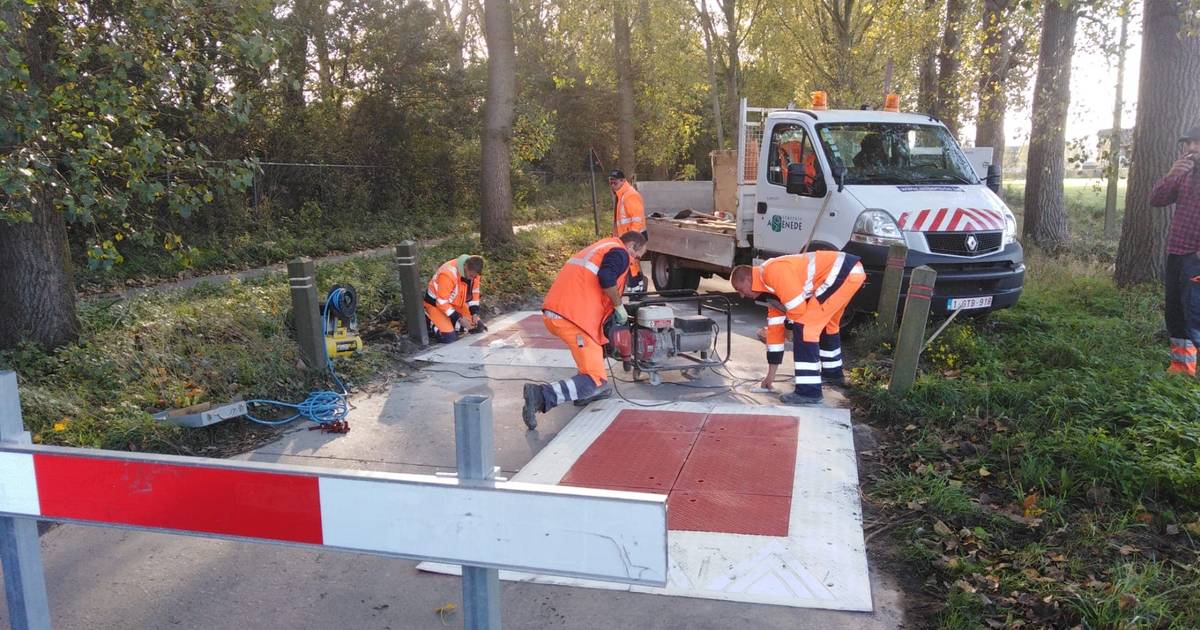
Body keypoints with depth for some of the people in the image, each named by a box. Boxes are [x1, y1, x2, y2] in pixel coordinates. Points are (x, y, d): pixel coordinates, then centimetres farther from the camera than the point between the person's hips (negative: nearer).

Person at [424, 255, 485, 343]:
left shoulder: (473, 270, -15)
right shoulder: (448, 274, -36)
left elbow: (474, 292, 1)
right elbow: (442, 302, -29)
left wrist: (474, 313, -8)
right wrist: (459, 319, -27)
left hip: (457, 303, 7)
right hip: (436, 303, -7)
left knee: (478, 327, 0)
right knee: (449, 337, -22)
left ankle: (452, 324, 15)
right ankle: (431, 324, 4)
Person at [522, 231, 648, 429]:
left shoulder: (601, 247, 31)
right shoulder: (620, 253, 3)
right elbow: (606, 278, -18)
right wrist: (619, 306, -4)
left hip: (551, 312, 9)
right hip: (572, 318, -9)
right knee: (596, 381, -6)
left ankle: (588, 392, 24)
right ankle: (542, 395, -21)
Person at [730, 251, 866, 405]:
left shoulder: (773, 271, -15)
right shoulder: (770, 288, 16)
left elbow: (799, 308, -20)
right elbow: (775, 327, 20)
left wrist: (790, 325, 5)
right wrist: (771, 374, 23)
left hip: (844, 272, -10)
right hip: (850, 271, 10)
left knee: (804, 325, -10)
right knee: (827, 322, 30)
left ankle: (809, 391, -8)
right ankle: (833, 372, 49)